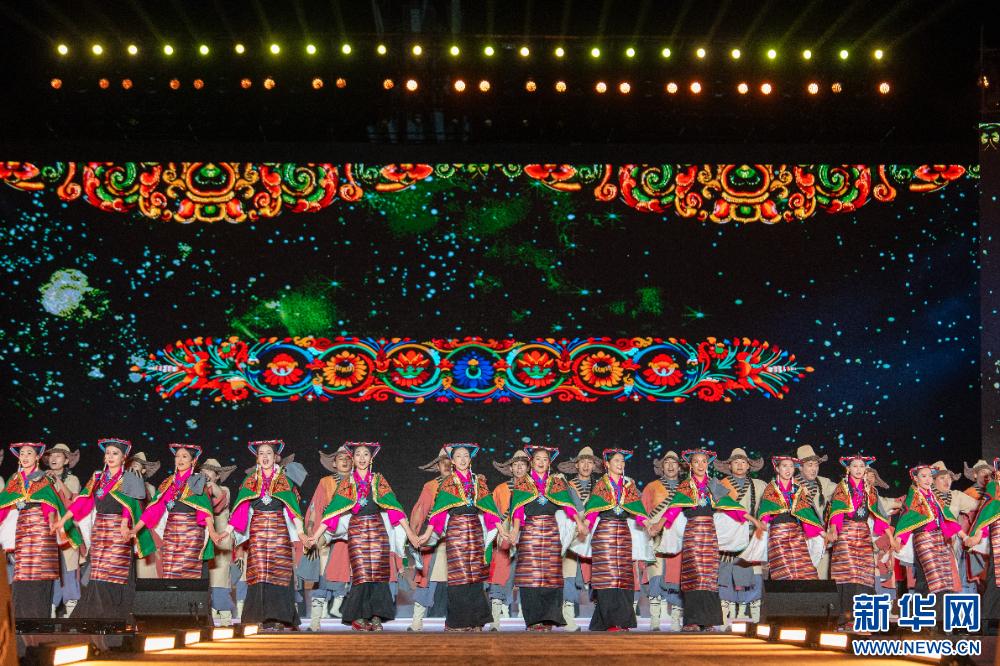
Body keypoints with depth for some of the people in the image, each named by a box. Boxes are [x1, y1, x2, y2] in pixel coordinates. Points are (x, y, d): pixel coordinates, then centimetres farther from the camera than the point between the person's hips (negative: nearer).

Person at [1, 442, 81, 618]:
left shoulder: (43, 479, 7)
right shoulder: (14, 480, 16)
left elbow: (50, 504, 0)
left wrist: (52, 522, -15)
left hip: (41, 528, -3)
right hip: (22, 528, 4)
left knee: (40, 569, -9)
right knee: (21, 573, 0)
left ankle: (40, 615, -8)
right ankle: (22, 615, 4)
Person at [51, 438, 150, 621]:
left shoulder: (129, 479, 0)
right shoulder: (98, 477, 14)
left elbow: (129, 504, -14)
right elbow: (83, 501, 9)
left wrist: (125, 525, -30)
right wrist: (63, 520, 0)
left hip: (118, 532, -4)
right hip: (99, 531, 4)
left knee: (115, 573, -7)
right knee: (98, 576, 2)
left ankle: (114, 618, -2)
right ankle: (96, 615, 6)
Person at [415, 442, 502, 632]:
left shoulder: (478, 481, 12)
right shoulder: (448, 483, 3)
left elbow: (489, 507, 11)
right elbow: (438, 509, -3)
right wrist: (427, 533, -10)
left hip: (475, 530, 3)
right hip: (456, 530, -3)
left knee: (475, 574, 1)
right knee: (459, 574, -6)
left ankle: (474, 620, 7)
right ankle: (457, 622, -1)